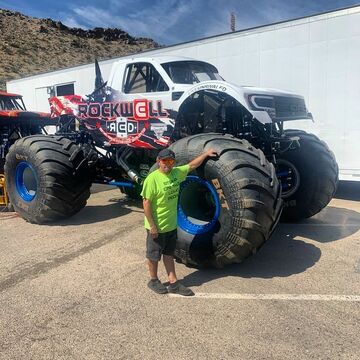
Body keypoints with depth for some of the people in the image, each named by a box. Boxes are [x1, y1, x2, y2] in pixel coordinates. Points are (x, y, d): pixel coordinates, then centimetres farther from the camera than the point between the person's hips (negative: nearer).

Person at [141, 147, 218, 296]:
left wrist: (205, 153, 11)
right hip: (157, 227, -7)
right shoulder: (152, 179, -21)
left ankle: (173, 283, 29)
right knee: (154, 256, 13)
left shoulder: (176, 172, 0)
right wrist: (152, 226, -20)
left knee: (169, 254, 18)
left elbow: (192, 165, 15)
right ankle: (153, 281, 34)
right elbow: (146, 203, -21)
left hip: (171, 225, 7)